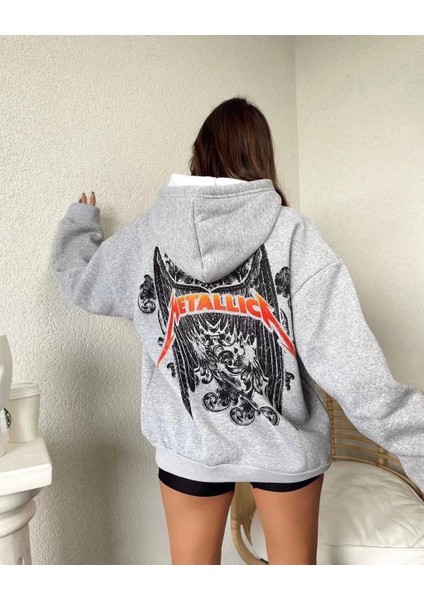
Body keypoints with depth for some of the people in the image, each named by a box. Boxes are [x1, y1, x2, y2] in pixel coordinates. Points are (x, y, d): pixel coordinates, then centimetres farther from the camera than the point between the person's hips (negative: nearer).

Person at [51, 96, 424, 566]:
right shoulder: (293, 233, -15)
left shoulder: (146, 233, -9)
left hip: (189, 442, 1)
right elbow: (345, 357, -20)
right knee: (295, 562, 25)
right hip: (286, 440, 0)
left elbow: (78, 280, 11)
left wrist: (79, 221, 30)